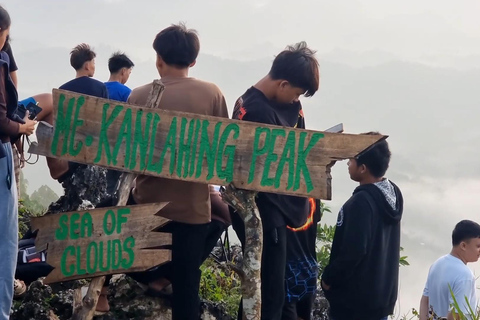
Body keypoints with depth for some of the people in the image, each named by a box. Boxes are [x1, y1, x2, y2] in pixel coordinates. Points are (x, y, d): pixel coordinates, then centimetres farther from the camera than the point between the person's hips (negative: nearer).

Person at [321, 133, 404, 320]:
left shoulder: (361, 202, -22)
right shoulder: (393, 195, 6)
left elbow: (352, 252, -24)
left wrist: (328, 278, -11)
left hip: (354, 301, -9)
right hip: (382, 295, 9)